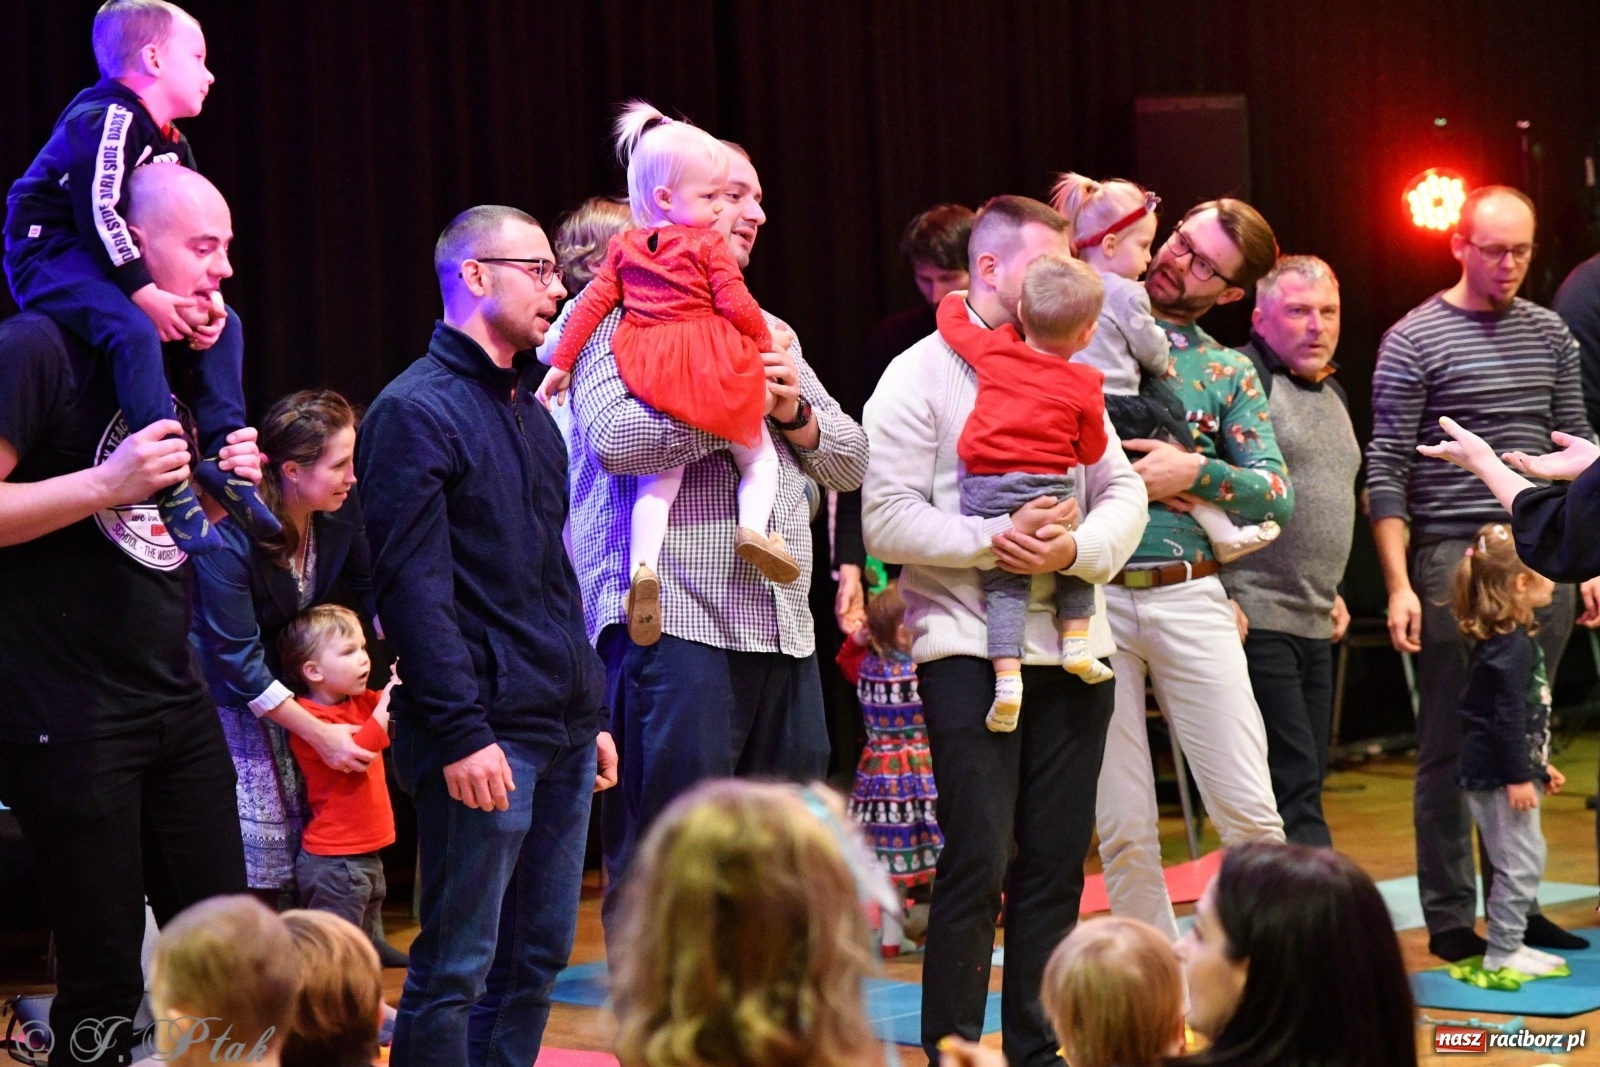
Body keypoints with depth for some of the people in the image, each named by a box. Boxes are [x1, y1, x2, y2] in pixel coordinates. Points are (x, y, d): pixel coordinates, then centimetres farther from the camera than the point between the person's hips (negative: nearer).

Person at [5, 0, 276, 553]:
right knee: (134, 330, -34)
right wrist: (146, 294, -30)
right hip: (50, 257, -10)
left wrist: (207, 298, -4)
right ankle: (170, 482, -34)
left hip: (102, 262, 10)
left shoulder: (173, 146, 14)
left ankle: (222, 455, 2)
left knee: (225, 324, 6)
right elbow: (100, 212, -27)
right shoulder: (105, 120, -18)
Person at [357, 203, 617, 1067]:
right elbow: (413, 588, -15)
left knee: (539, 956, 10)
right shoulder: (416, 411, -8)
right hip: (486, 735, -9)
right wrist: (459, 733, -20)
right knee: (457, 967, -6)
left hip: (561, 733, 9)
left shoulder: (530, 411, 19)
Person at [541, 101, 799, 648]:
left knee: (659, 479, 3)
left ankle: (642, 566, -18)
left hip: (651, 372, 4)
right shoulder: (707, 245, 0)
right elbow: (736, 305, -6)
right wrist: (765, 345, 10)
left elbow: (593, 302, 12)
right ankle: (754, 525, -12)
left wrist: (561, 362, 17)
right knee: (759, 457, 15)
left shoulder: (624, 247, 14)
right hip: (714, 368, -4)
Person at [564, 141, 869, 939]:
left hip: (783, 632, 8)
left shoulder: (765, 329, 25)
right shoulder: (617, 318, 0)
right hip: (673, 626, -7)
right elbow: (615, 437, -18)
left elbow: (850, 461, 21)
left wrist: (795, 413, 1)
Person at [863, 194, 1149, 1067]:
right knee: (977, 863, -7)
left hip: (1073, 648, 5)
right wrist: (993, 541, -21)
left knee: (1056, 863, 8)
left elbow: (1123, 493, 8)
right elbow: (886, 518, -10)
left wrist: (1075, 549, -12)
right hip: (970, 649, -5)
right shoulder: (921, 375, -2)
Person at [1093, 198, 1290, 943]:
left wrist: (1197, 472, -12)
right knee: (1122, 828, 2)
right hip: (1089, 596, -1)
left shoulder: (1228, 372, 11)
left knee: (1249, 813, -2)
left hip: (1188, 596, 1)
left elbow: (1278, 494, 4)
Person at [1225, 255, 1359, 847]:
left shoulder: (1333, 393, 19)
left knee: (1301, 789, 9)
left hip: (1315, 623, 9)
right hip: (1253, 620, -9)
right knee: (1292, 784, -12)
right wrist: (1220, 595, -19)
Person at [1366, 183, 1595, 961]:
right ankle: (1449, 919, 6)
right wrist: (1399, 585, -12)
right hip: (1454, 561, -4)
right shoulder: (1413, 342, -4)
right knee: (1452, 746, 0)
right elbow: (1386, 472, -6)